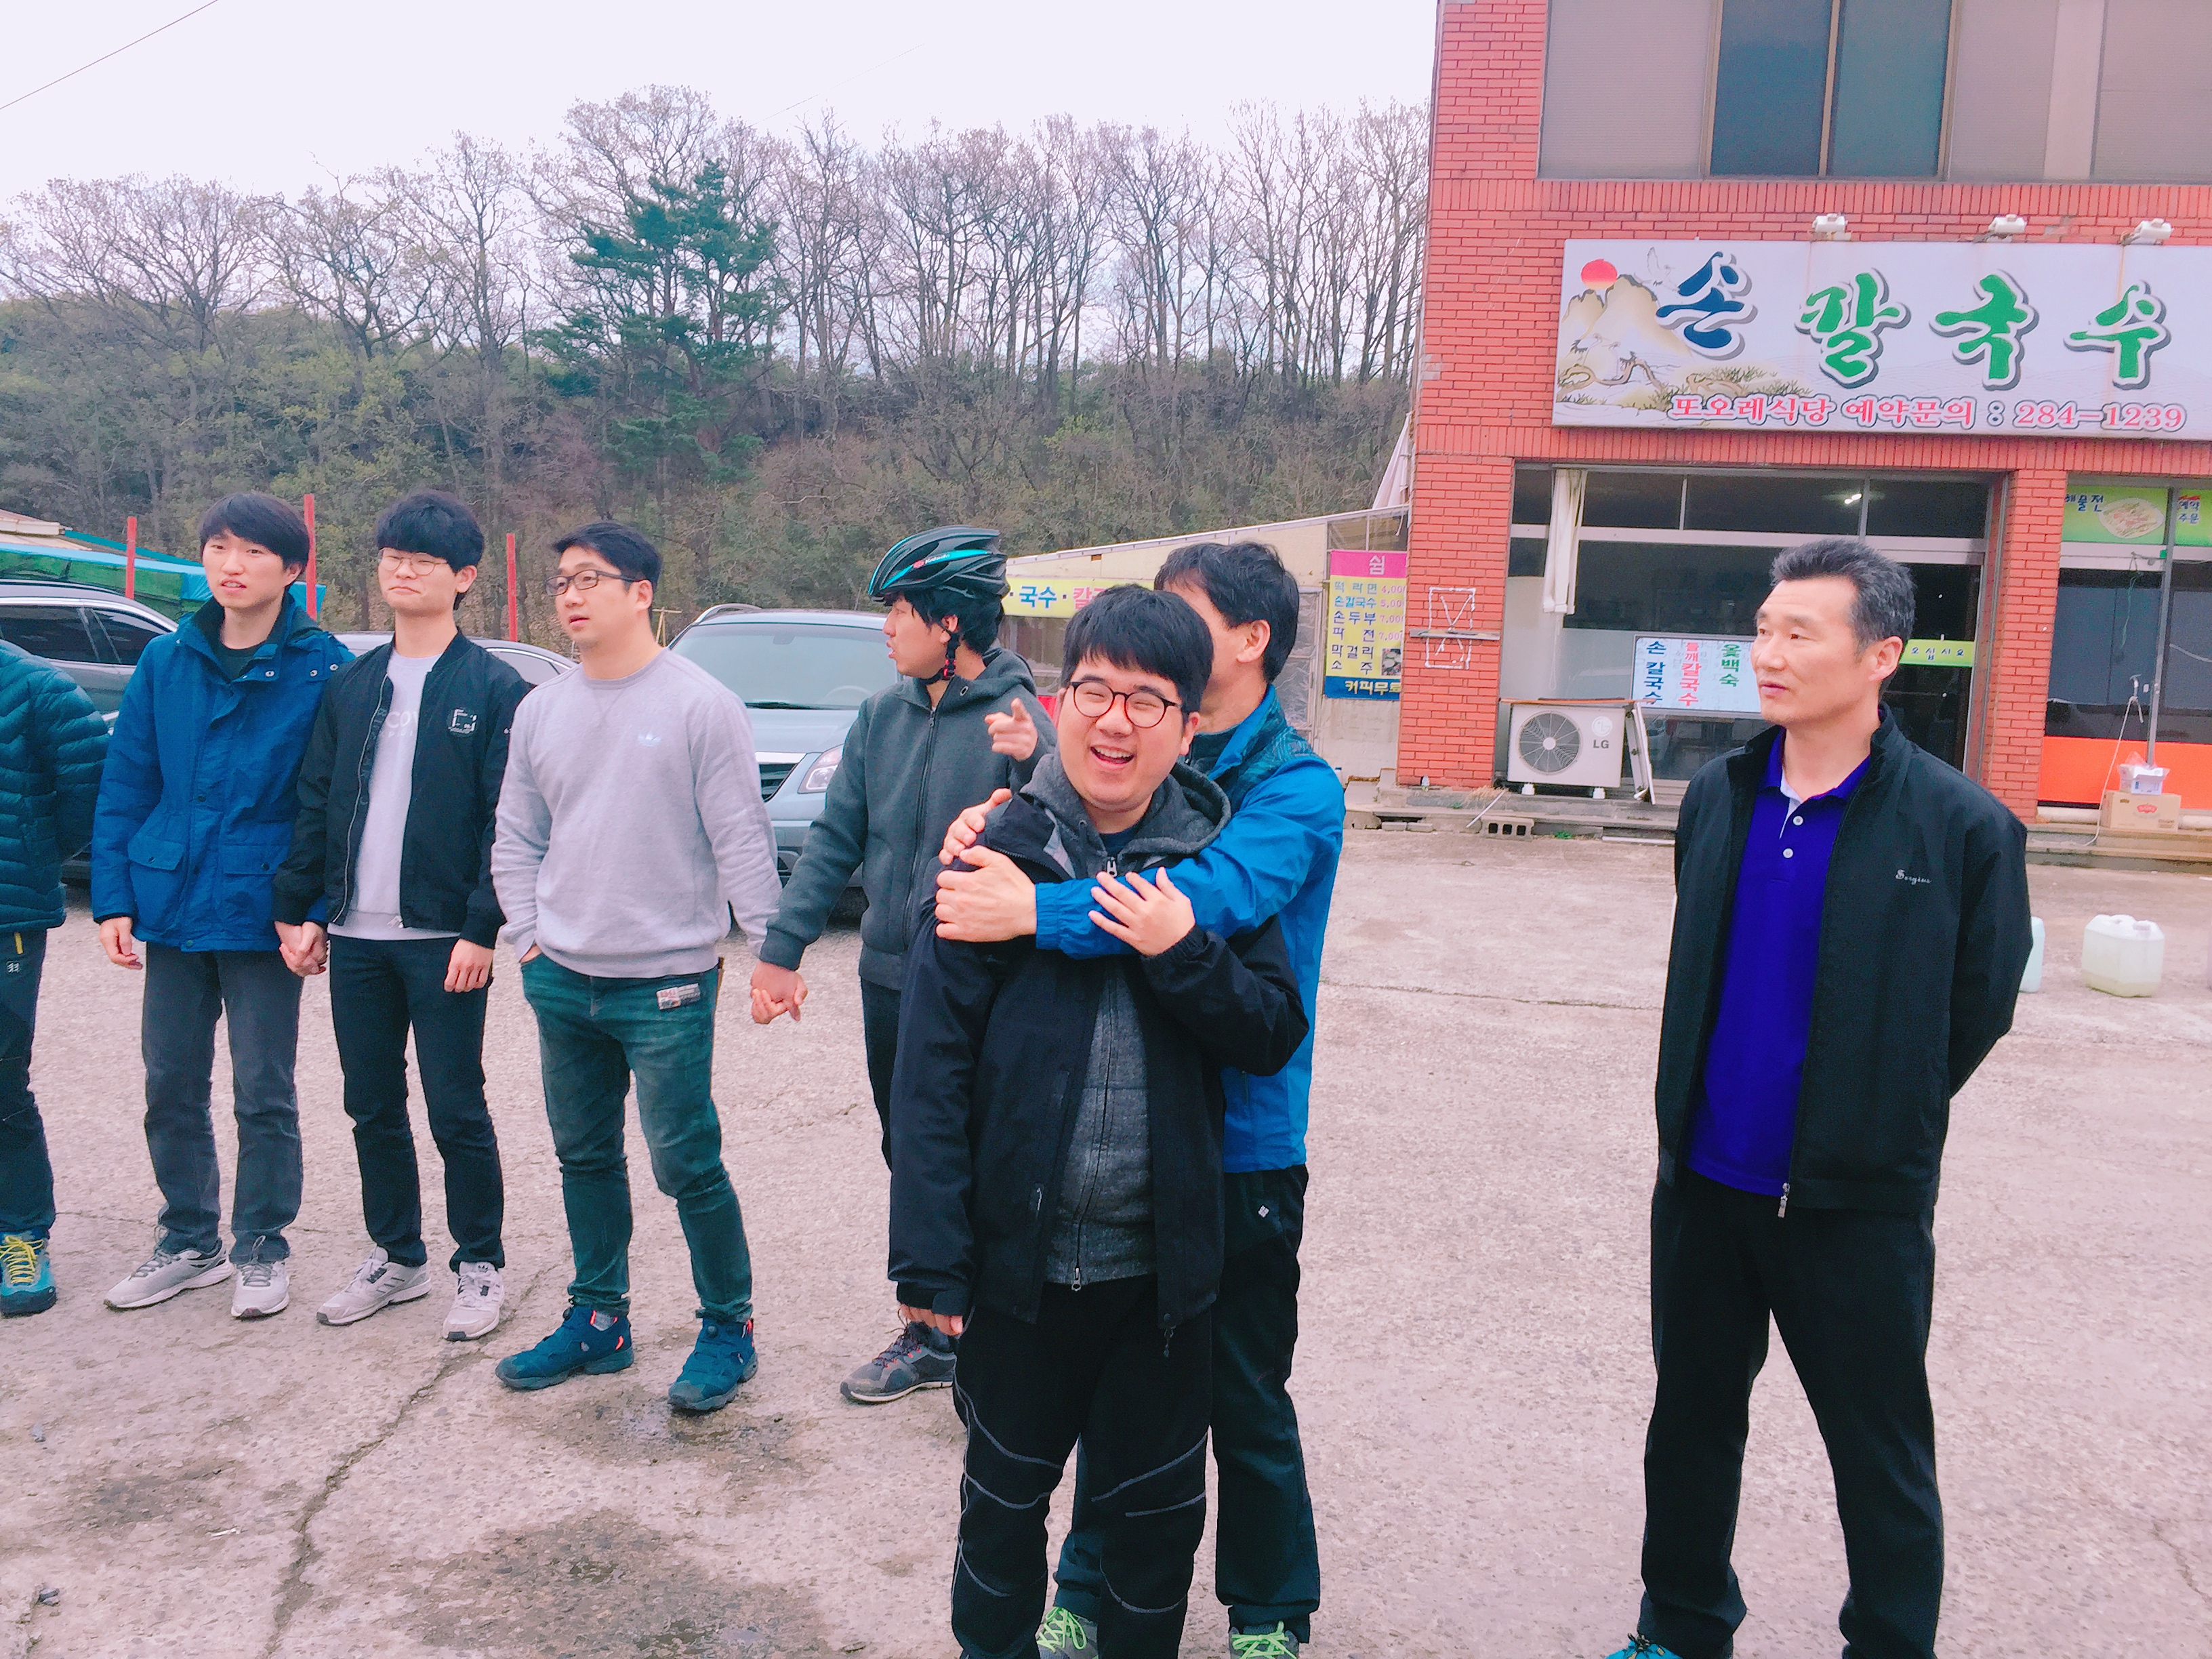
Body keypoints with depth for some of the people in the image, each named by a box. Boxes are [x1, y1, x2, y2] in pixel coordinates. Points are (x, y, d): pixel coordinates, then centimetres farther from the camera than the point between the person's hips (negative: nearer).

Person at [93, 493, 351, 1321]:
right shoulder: (166, 662, 5)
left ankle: (261, 1249, 22)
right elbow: (124, 785, 7)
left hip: (259, 913, -4)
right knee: (171, 1086, 14)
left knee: (263, 1093, 6)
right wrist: (114, 898, 0)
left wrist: (309, 907, -16)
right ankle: (188, 1241, 30)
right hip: (171, 909, 5)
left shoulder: (324, 670, -8)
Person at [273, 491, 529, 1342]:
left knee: (456, 1111, 1)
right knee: (372, 1108, 13)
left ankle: (479, 1268, 17)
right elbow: (315, 802, 13)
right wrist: (299, 907, 7)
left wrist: (482, 928, -15)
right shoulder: (351, 686, 12)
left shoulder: (494, 688, -5)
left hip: (442, 938, -5)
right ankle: (396, 1256, 28)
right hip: (355, 935, 6)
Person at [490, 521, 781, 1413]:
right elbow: (516, 836, 15)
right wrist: (529, 936, 6)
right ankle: (598, 1320, 31)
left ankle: (729, 1328, 15)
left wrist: (772, 947, -12)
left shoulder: (700, 705, -8)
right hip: (561, 980, 6)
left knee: (686, 1166, -2)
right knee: (584, 1157, 16)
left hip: (665, 986, -6)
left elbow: (742, 839, -10)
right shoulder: (541, 710, 10)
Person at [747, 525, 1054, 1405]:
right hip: (890, 978, 6)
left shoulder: (1017, 721, -13)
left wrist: (1029, 766, -37)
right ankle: (931, 1333, 31)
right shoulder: (882, 716, 5)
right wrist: (782, 948, 5)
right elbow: (836, 837, 8)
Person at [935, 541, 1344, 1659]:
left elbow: (1218, 892, -31)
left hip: (1238, 1154, -4)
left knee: (1245, 1400, 12)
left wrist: (1035, 911, -37)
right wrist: (987, 836, -19)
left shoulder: (1296, 789, -13)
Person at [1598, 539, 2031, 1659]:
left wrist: (1877, 1127, 6)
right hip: (1703, 1181, 5)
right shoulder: (1718, 798, 1)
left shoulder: (1959, 827, -13)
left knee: (1881, 1458, 11)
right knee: (1691, 1422, 19)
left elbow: (1979, 1007, -2)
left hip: (1856, 1200, -5)